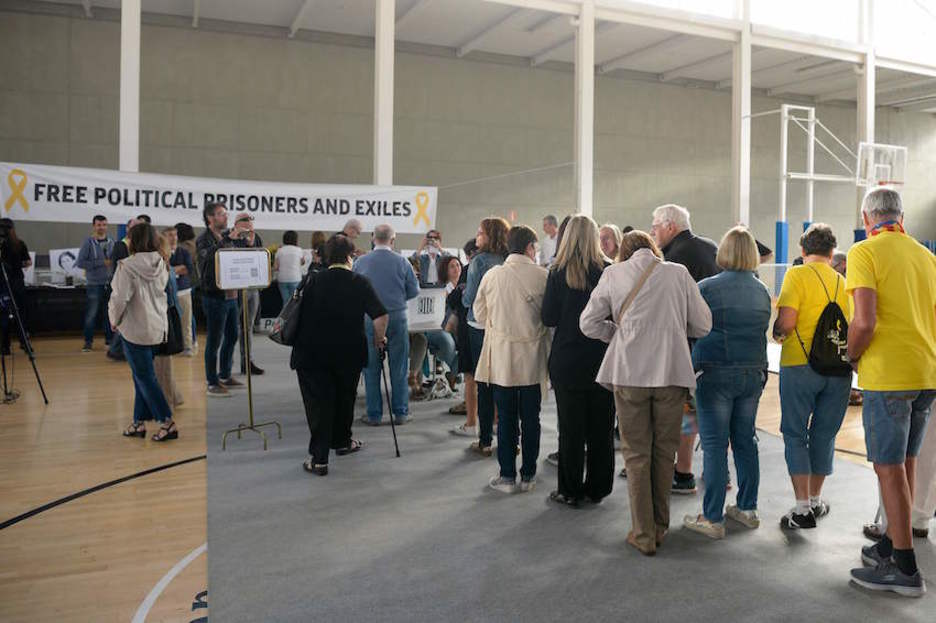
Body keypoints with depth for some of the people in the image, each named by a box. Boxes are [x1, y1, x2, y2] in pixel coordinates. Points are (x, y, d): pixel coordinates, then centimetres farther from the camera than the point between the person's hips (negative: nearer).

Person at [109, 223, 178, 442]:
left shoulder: (127, 266, -16)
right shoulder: (161, 264, 3)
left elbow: (119, 298, -16)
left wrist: (115, 320, -2)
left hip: (135, 329, -7)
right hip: (157, 327, 7)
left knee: (145, 377, 1)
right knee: (142, 375, 16)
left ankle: (167, 423, -1)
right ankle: (139, 422, 21)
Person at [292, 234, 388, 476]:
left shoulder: (313, 280, -3)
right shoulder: (361, 283, -6)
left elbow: (298, 314, 1)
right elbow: (380, 317, -13)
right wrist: (379, 339, 4)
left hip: (313, 354, 0)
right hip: (349, 354, 0)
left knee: (318, 403, 3)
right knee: (344, 398, 20)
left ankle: (318, 458, 0)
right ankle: (342, 442, 37)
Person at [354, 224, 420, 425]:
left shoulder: (359, 262, -3)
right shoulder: (402, 262, -4)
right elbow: (414, 291, 1)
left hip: (369, 319, 0)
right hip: (397, 318, 0)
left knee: (371, 368, 8)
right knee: (399, 368, 8)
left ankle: (374, 414, 13)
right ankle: (400, 412, 15)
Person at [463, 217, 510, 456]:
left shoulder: (479, 261, -11)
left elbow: (468, 299, -11)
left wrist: (463, 293, 11)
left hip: (481, 329, -4)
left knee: (484, 385, 4)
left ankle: (485, 441, 10)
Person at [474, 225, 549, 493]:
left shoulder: (492, 275, -5)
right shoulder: (542, 275, -9)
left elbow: (479, 313, 3)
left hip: (501, 357, 1)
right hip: (532, 357, 0)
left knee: (506, 418, 9)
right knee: (530, 418, 10)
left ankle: (507, 476, 13)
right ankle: (528, 475, 18)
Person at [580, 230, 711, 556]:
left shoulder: (613, 273, 6)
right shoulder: (678, 273, 7)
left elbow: (588, 324, 7)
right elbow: (703, 325, 8)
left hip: (629, 373, -1)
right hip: (672, 371, 1)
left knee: (636, 454, 7)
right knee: (664, 451, 14)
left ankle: (643, 534, 11)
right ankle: (660, 527, 25)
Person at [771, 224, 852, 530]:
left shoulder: (797, 275, -6)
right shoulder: (843, 282, 8)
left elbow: (786, 323, -15)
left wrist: (776, 333, 5)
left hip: (799, 366, -4)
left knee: (795, 435, 4)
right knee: (824, 434, 15)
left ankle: (803, 508, 2)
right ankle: (816, 500, 27)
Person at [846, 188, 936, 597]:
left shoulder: (864, 252, -9)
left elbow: (864, 322, -19)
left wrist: (851, 358, -3)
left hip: (887, 374, -7)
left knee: (889, 468, 0)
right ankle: (891, 544, 28)